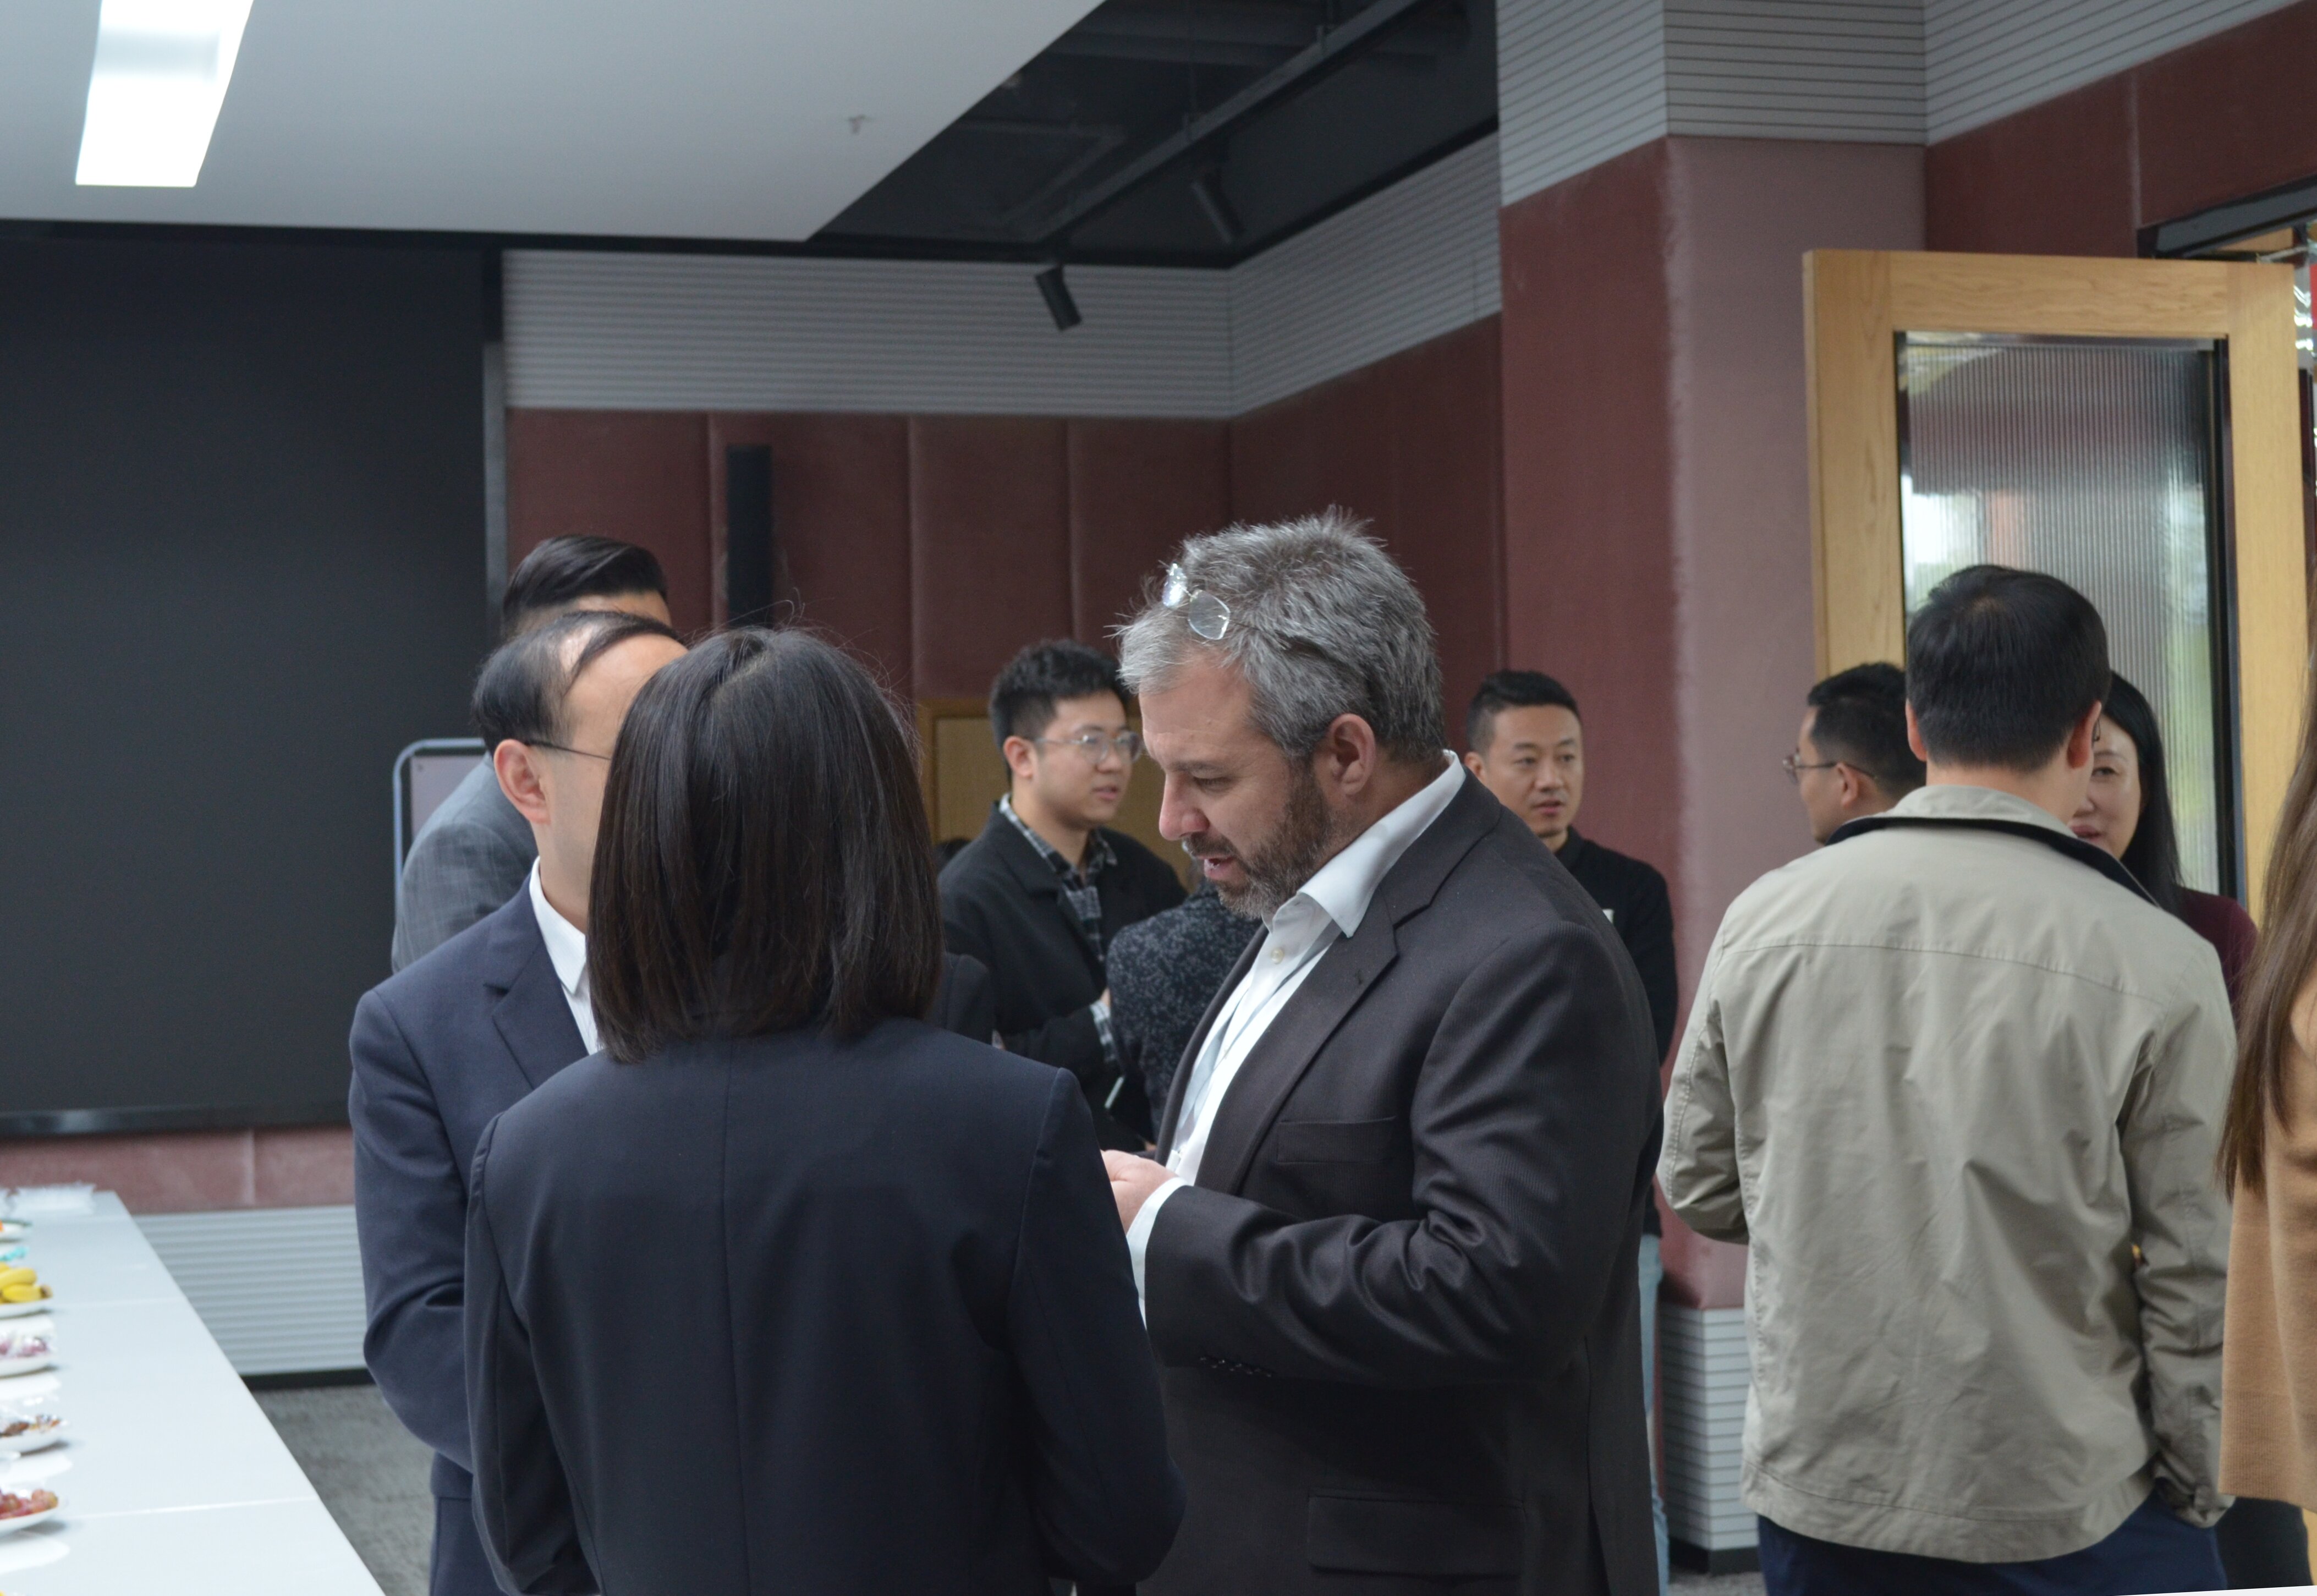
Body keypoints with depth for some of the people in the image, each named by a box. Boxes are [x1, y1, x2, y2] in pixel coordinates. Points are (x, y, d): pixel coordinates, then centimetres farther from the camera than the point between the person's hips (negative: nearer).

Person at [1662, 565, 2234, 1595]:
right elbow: (2197, 1279, -9)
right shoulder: (2160, 967, -13)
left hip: (1813, 1498, 3)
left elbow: (1699, 1188, 6)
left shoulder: (1761, 921, -4)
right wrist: (2197, 1496, 4)